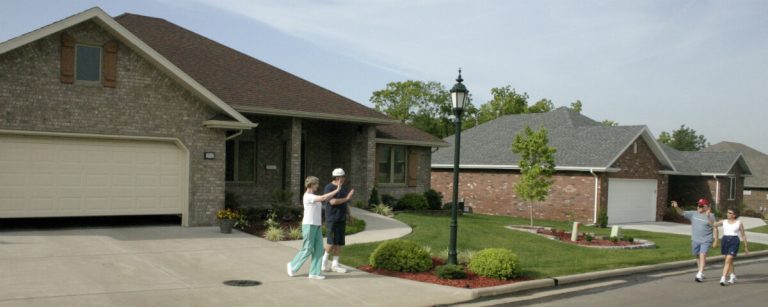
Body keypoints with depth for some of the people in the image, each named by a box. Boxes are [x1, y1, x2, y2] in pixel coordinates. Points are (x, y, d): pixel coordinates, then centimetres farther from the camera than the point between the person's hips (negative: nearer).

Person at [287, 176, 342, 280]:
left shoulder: (313, 196, 16)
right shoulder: (308, 196, -15)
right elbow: (323, 198, -23)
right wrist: (337, 190, -20)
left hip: (317, 226, 9)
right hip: (309, 225, -9)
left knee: (318, 249, 2)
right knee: (307, 250, -2)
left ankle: (314, 273, 4)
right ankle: (293, 265, 19)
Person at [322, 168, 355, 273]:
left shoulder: (343, 188, 14)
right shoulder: (329, 187, -11)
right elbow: (332, 202, -22)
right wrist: (346, 198, -22)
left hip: (341, 219, 7)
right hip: (332, 219, -7)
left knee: (339, 243, 4)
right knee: (332, 242, -11)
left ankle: (335, 264, 9)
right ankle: (324, 261, 8)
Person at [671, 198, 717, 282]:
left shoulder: (710, 216, -8)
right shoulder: (693, 214, 3)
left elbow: (715, 228, -9)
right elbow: (682, 213, 0)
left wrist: (715, 240, -17)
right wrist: (676, 207, -15)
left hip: (706, 241, -5)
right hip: (695, 240, 5)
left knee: (702, 256, -17)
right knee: (698, 256, 16)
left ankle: (699, 275, -20)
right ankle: (701, 272, 32)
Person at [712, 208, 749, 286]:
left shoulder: (739, 223, 2)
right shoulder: (723, 222, 9)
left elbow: (743, 235, 7)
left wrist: (746, 247, 9)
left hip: (734, 242, -4)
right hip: (725, 241, 4)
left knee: (728, 260, -13)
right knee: (729, 261, 15)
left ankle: (723, 279, -16)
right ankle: (733, 276, 33)